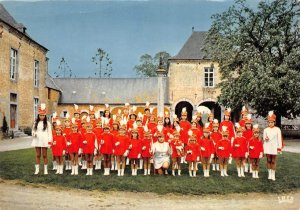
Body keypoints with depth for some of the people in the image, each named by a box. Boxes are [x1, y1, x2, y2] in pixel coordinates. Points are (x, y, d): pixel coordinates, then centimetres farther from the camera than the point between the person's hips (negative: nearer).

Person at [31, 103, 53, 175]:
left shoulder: (47, 123, 0)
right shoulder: (36, 123, 8)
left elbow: (49, 132, -2)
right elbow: (33, 131, 12)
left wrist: (50, 141, -9)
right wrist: (34, 134, -11)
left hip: (44, 141, -3)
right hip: (37, 140, 3)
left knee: (44, 155, 3)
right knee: (37, 155, 7)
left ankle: (45, 169, 10)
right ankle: (37, 169, 12)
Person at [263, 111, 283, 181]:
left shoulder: (277, 129, -2)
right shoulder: (265, 130, 3)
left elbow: (279, 139, -2)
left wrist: (279, 148, -6)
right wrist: (265, 139, -14)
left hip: (274, 147, -2)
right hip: (267, 147, 2)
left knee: (273, 161, 2)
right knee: (268, 160, 6)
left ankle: (273, 175, 9)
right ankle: (269, 174, 14)